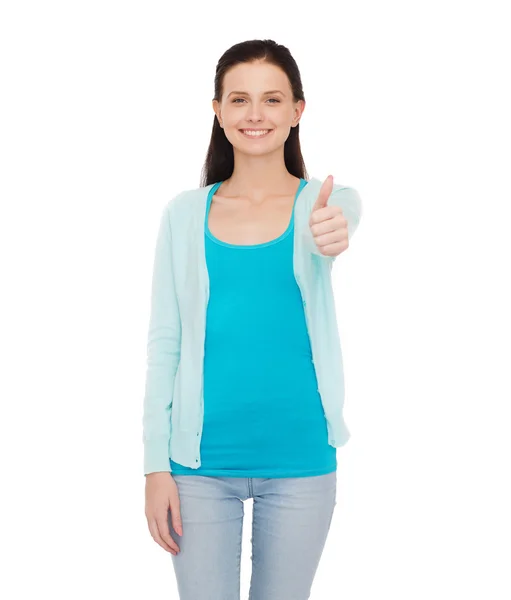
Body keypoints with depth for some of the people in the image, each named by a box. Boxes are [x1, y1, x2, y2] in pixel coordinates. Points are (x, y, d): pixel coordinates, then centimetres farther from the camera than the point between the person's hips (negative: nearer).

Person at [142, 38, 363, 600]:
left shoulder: (328, 200, 0)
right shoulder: (185, 214, 2)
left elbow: (325, 228, -25)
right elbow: (164, 344, 2)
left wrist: (330, 232, -49)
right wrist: (156, 466, -2)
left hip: (299, 459, 0)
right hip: (202, 461, 1)